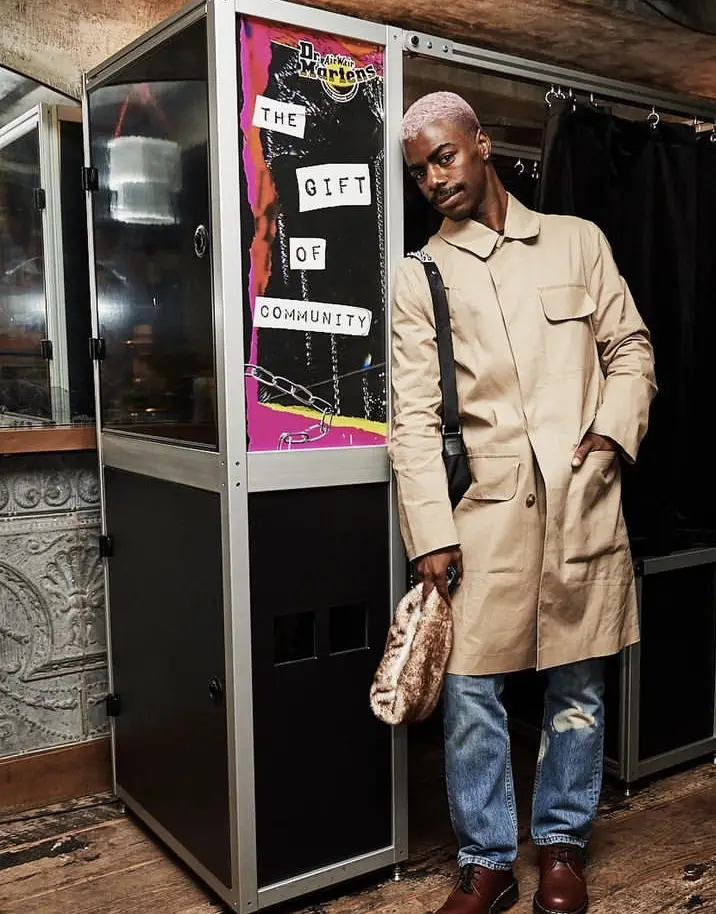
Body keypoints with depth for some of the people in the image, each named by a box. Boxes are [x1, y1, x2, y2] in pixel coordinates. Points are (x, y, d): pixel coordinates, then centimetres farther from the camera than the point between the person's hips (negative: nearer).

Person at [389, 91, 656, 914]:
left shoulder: (578, 241, 11)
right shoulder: (420, 276, 6)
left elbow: (630, 347, 14)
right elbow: (413, 415, -1)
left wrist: (613, 430, -5)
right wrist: (430, 533, -8)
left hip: (583, 502, 1)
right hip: (484, 508, -1)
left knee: (576, 686, 10)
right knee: (469, 691, 2)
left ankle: (562, 845, 31)